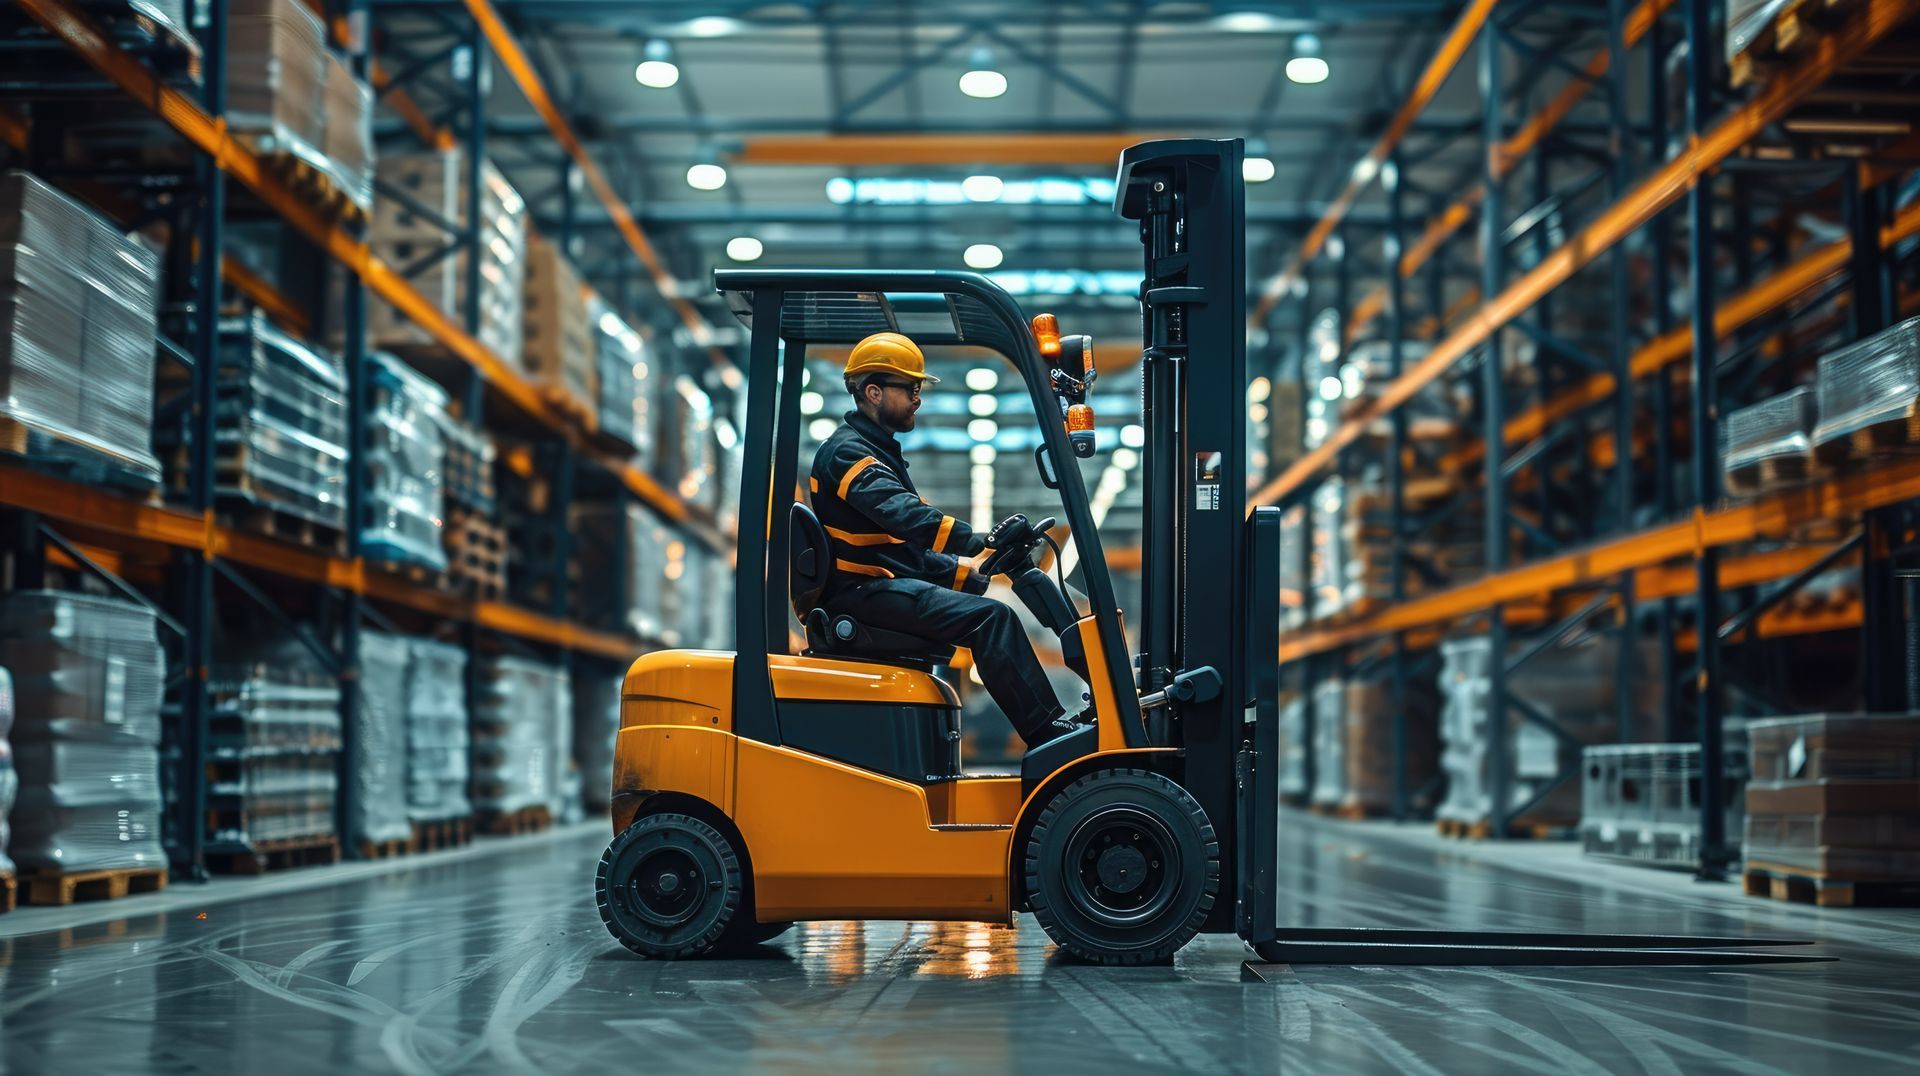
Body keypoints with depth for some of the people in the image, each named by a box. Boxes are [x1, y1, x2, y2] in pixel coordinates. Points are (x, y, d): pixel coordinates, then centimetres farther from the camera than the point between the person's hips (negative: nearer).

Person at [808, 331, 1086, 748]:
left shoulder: (879, 452, 23)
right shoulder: (847, 452, -11)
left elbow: (909, 545, 23)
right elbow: (905, 516, -29)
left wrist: (967, 573, 8)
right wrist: (984, 542, -37)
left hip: (890, 583, 11)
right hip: (866, 593, -11)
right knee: (989, 616, -23)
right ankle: (1050, 731, -24)